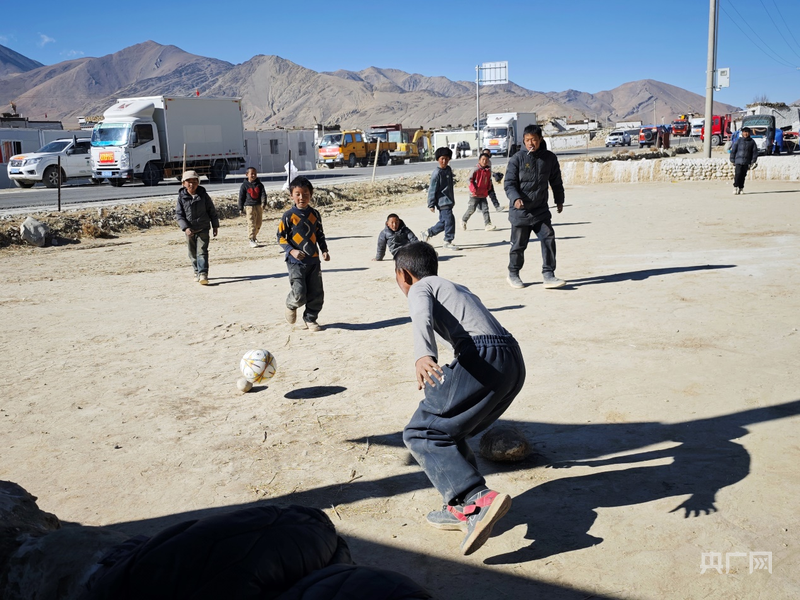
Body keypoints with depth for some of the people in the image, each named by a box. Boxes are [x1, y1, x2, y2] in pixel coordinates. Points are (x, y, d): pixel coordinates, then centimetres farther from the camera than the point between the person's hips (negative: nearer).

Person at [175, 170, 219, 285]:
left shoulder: (203, 195, -2)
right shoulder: (181, 197, -3)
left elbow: (212, 211, 6)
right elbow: (178, 214, -3)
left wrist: (215, 226, 7)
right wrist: (185, 227, -16)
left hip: (203, 229, -2)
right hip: (189, 230, 2)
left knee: (202, 251, -12)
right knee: (193, 253, 12)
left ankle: (203, 274, -17)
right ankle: (197, 272, 27)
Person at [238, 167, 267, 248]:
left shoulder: (259, 184, 5)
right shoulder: (244, 185, 0)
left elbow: (263, 194, -2)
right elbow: (241, 197, 3)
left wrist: (263, 202, -20)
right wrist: (241, 208, 2)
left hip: (259, 206, 3)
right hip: (249, 207, -3)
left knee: (258, 224, 11)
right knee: (251, 224, -9)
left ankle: (254, 236, 34)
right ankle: (252, 240, -8)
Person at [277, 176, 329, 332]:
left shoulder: (315, 214, 7)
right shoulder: (288, 216, -6)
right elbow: (281, 237, -3)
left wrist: (324, 250, 4)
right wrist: (291, 250, -17)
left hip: (314, 260, 4)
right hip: (295, 261, -4)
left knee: (317, 294, 5)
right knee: (300, 294, -12)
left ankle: (310, 319, 25)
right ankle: (291, 306, 23)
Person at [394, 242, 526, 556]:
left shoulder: (420, 288, 10)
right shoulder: (456, 288, 34)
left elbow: (423, 317, -14)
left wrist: (423, 356, -35)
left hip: (482, 359, -9)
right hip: (514, 362, 9)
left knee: (420, 433, -3)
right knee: (446, 426, 21)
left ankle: (479, 498, -18)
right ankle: (463, 509, 18)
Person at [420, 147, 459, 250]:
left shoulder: (449, 170, 11)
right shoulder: (437, 173, -13)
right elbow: (432, 190, -11)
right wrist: (431, 204, -11)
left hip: (449, 201, 9)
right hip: (443, 202, -9)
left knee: (443, 222, 14)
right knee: (449, 220, -9)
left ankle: (427, 233, 28)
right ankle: (448, 241, 2)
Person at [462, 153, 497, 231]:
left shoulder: (488, 171, 6)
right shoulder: (477, 170, -13)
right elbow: (470, 180, -13)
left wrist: (489, 189, 10)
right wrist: (473, 190, -18)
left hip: (483, 195, 5)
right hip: (475, 195, -5)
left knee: (485, 209, -3)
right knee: (471, 209, 4)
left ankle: (487, 224, -5)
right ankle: (463, 220, 26)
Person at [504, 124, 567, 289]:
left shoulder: (549, 158, 3)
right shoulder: (517, 159, -7)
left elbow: (556, 181, 17)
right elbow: (509, 183, -8)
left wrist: (559, 200, 21)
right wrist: (516, 198, -25)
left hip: (541, 210, 3)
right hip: (520, 211, -3)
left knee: (548, 239, -8)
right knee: (519, 244, 6)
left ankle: (548, 275, -2)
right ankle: (513, 275, 26)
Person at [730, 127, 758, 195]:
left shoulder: (752, 142, 6)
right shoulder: (738, 141, 0)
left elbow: (755, 152, 10)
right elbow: (733, 151, 3)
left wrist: (753, 161, 4)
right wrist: (732, 161, 1)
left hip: (746, 162, 2)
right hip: (738, 161, -2)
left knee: (743, 175, 3)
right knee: (737, 174, -14)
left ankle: (741, 188, 11)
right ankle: (735, 187, -8)